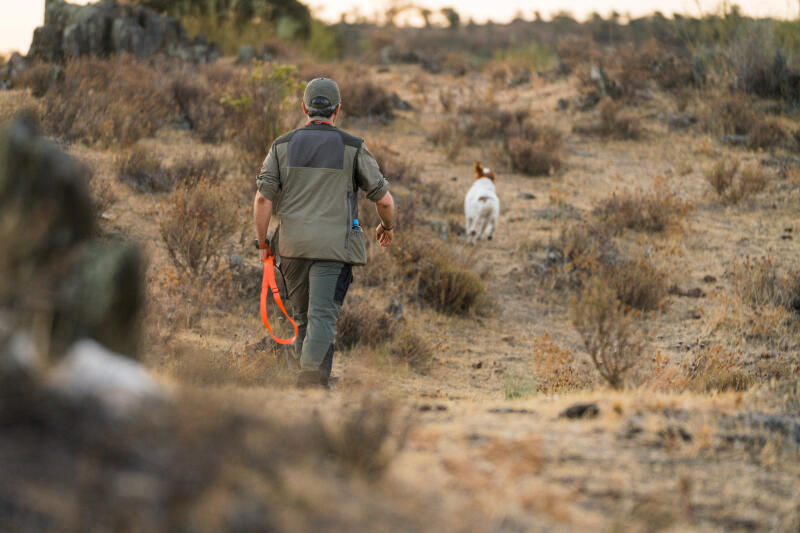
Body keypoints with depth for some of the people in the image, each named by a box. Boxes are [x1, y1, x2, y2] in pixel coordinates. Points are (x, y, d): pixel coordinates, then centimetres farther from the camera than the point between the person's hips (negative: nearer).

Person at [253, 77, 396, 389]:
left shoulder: (282, 146, 5)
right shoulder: (353, 148, -1)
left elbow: (263, 198, -1)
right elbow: (384, 200, 2)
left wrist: (262, 242, 9)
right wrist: (387, 226, 22)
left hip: (292, 246, 3)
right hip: (334, 247, -3)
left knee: (302, 317, 18)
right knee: (323, 318, -8)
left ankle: (303, 373, 23)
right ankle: (311, 382, -21)